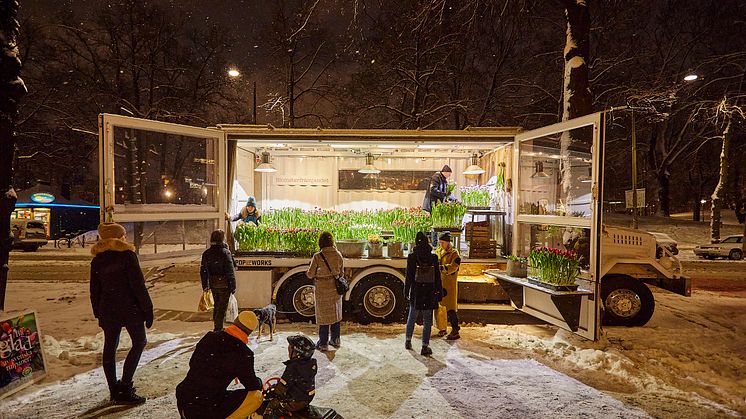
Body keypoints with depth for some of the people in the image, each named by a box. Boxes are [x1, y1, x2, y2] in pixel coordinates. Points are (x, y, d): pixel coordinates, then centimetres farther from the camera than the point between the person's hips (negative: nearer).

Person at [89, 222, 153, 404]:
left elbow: (94, 291, 13)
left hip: (107, 309, 6)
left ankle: (114, 390, 22)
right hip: (130, 307, -6)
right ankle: (125, 388, 2)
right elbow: (138, 285, -14)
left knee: (110, 348, 13)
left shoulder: (97, 260, 7)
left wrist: (98, 314, 21)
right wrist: (148, 310, -9)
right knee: (139, 342, 8)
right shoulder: (127, 255, -11)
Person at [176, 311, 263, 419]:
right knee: (257, 397, -1)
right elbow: (252, 385, -6)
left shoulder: (209, 337, 0)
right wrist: (259, 382, 19)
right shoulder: (244, 354, -16)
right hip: (207, 410, -7)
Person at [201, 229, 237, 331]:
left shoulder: (206, 253, 3)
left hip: (213, 284, 6)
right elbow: (230, 271, -14)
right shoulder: (225, 252, -16)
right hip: (224, 284, -6)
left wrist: (205, 286, 12)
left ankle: (216, 327, 33)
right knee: (222, 307, 4)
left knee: (217, 305, 22)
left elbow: (203, 270, 6)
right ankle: (218, 329, 7)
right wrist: (233, 286, -8)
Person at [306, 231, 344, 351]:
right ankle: (335, 340, 29)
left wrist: (307, 273, 13)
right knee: (335, 314, 17)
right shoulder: (338, 255, -3)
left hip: (322, 289, -4)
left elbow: (311, 274, -9)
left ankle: (323, 344, 16)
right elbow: (341, 273, 6)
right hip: (335, 288, 4)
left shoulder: (317, 256, -16)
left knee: (324, 315, 7)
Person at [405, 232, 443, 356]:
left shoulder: (412, 257, -7)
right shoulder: (433, 258, -5)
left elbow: (408, 276, -4)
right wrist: (439, 292, 6)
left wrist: (406, 291, 5)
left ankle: (408, 341, 30)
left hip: (416, 291, 1)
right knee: (427, 320, 7)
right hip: (429, 292, -1)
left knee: (412, 316, 19)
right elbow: (437, 276, -2)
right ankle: (425, 346, 9)